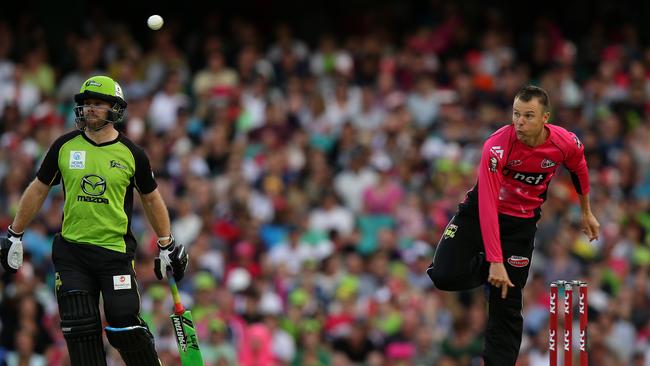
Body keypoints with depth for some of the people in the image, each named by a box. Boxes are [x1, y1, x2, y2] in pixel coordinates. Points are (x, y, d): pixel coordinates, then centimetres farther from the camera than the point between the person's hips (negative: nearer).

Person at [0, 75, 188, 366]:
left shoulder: (131, 154, 0)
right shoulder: (65, 146, 3)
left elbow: (151, 199, 13)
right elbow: (38, 189, 13)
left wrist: (167, 246, 13)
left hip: (116, 252, -2)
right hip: (71, 252, 2)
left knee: (124, 327, -10)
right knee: (80, 330, -2)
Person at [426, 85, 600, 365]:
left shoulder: (567, 144, -19)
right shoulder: (496, 146, -31)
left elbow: (579, 169, 8)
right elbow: (487, 207, -33)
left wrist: (586, 212, 20)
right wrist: (495, 263, -38)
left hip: (521, 223, 2)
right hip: (480, 213, -2)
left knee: (507, 306, -2)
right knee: (446, 276, -20)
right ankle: (484, 265, 11)